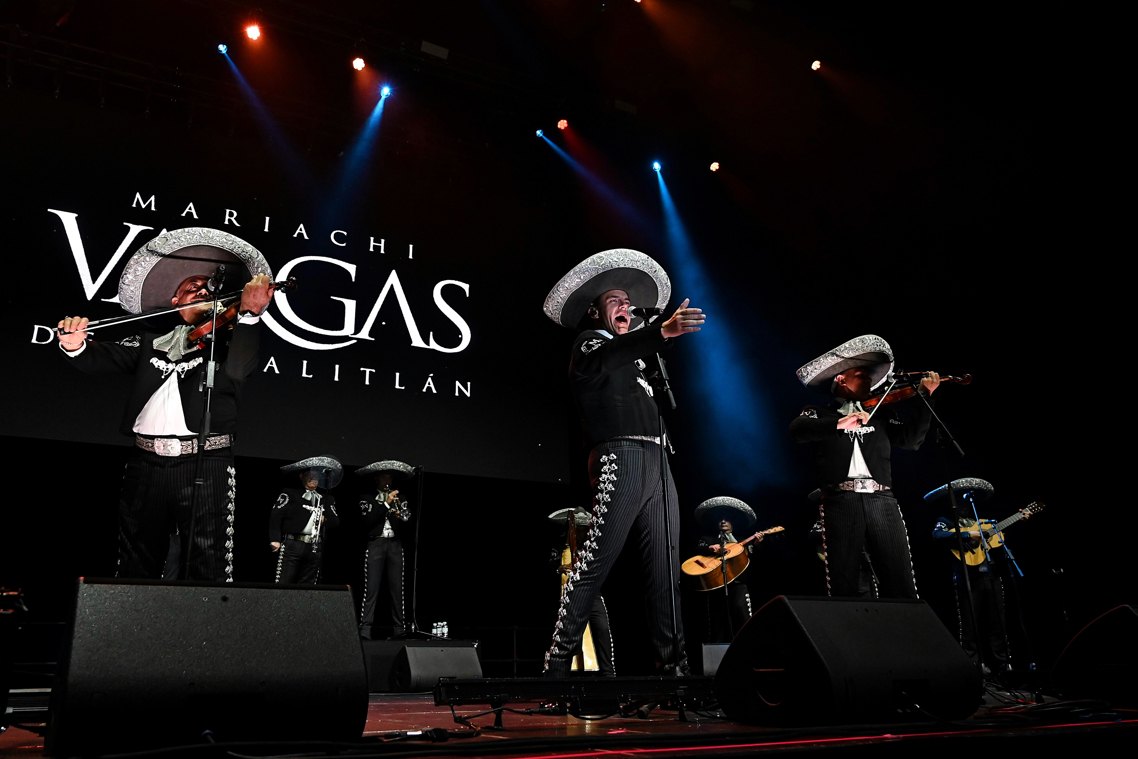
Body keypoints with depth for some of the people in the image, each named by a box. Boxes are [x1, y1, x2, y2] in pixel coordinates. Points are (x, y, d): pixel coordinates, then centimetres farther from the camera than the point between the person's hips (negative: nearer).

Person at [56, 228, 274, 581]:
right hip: (146, 464, 4)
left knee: (208, 569, -5)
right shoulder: (152, 338, 18)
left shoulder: (228, 337, 8)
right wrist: (75, 347, -16)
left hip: (204, 464, -3)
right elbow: (104, 358, 6)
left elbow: (235, 371, -13)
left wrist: (250, 314, -21)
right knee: (136, 563, 12)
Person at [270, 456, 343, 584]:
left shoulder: (327, 499, 19)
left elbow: (335, 521, 17)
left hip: (315, 548, 4)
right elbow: (275, 516, -2)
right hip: (292, 545, -4)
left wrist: (325, 520, -5)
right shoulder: (290, 493, 7)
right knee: (284, 583, -8)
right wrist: (275, 539, -12)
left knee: (308, 587, 4)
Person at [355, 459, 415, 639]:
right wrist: (385, 504, -10)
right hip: (376, 544, -2)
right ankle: (365, 628, -9)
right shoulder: (367, 499, 10)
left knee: (397, 588, 0)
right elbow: (368, 521, -6)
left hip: (395, 545, 2)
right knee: (371, 588, -7)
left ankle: (398, 628, 3)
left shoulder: (400, 500, 17)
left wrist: (399, 516, -11)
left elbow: (407, 525, 10)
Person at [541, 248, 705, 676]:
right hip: (620, 458, -8)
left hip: (656, 463, 8)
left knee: (666, 568, 2)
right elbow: (609, 356, -19)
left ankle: (672, 662, 4)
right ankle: (559, 660, -8)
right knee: (596, 560, -12)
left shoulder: (631, 353, 32)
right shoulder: (589, 342, 8)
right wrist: (662, 332, -33)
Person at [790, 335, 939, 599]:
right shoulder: (818, 414, 14)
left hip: (882, 500, 3)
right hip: (841, 502, -3)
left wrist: (924, 396, 1)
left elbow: (911, 438, 10)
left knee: (901, 584, -4)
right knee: (843, 584, -4)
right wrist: (840, 424, -21)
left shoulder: (881, 413, 24)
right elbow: (797, 430, -7)